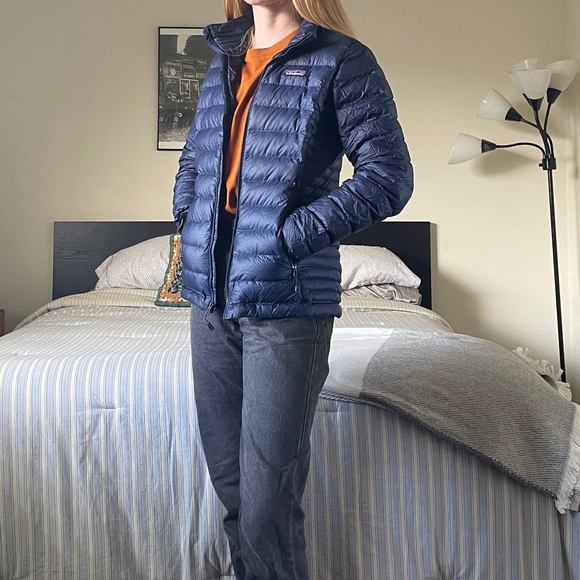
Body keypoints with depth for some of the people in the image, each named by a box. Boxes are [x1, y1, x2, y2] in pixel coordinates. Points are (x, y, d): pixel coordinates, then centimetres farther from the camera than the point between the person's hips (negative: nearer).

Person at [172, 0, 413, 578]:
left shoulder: (340, 60, 0)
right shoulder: (224, 59, 19)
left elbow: (390, 175, -8)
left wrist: (289, 236, -13)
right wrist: (186, 219, 10)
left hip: (285, 301, -6)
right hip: (210, 297, 6)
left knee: (266, 505, -1)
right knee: (228, 483, 16)